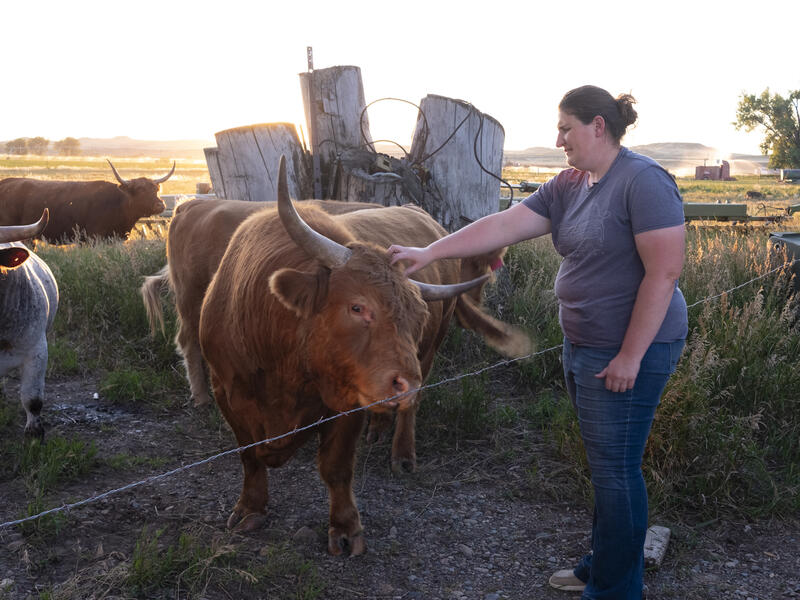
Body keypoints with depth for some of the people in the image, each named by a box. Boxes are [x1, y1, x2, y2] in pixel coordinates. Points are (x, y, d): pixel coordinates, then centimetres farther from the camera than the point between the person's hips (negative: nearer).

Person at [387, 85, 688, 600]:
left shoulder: (643, 181, -16)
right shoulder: (566, 188, 8)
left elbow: (664, 272, -20)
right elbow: (502, 226, 4)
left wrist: (630, 356, -19)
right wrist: (430, 252, -2)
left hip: (629, 351, -8)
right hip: (583, 346, 8)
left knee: (616, 469, 2)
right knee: (606, 464, 19)